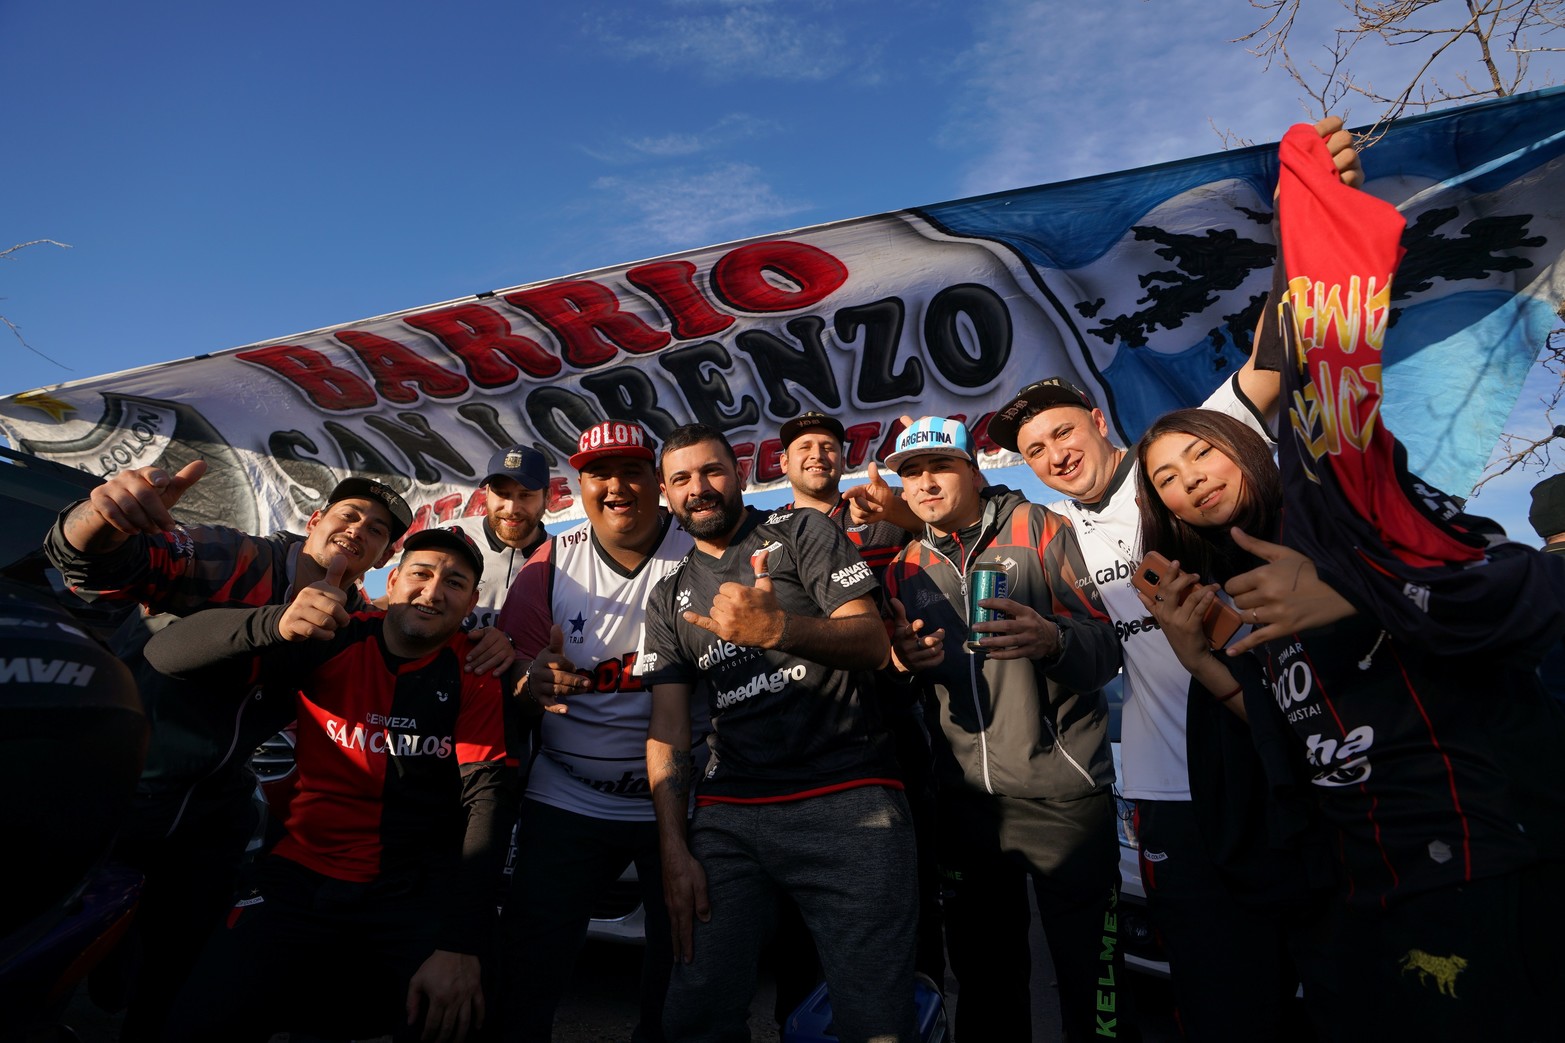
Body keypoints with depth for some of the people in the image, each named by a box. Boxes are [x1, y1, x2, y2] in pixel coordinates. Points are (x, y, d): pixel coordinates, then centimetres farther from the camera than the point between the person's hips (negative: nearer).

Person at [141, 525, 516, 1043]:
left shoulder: (475, 674, -4)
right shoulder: (331, 641, -4)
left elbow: (487, 796, -14)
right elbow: (165, 652, -12)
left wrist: (460, 946, -24)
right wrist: (276, 623, -34)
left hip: (418, 893, 0)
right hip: (304, 878, 1)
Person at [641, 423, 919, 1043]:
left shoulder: (802, 533, 6)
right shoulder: (669, 598, 17)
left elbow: (873, 643, -7)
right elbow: (668, 728, 10)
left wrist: (779, 628, -26)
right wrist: (674, 848, -1)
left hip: (847, 802, -3)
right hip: (729, 816, 4)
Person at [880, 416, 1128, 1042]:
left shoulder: (1038, 529, -1)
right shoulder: (907, 568, 11)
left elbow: (1105, 648, -8)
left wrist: (1052, 640, -29)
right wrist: (903, 661, -6)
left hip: (1062, 793, -4)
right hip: (966, 798, 4)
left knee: (1090, 978, 3)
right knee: (986, 984, 16)